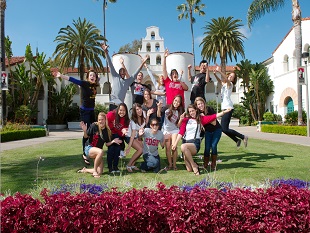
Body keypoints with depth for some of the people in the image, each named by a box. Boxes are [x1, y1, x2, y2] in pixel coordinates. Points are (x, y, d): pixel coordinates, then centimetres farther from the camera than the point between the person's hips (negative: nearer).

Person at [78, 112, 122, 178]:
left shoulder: (107, 131, 0)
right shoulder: (94, 126, -12)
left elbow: (107, 144, 6)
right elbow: (86, 136, -6)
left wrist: (113, 141, -11)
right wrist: (85, 130, -26)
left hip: (97, 152, 5)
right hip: (89, 148, -5)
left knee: (100, 172, -4)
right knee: (100, 151, -40)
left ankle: (85, 170, 25)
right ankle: (94, 171, -19)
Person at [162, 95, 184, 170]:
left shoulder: (180, 112, 1)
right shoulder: (167, 109, -3)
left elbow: (178, 126, -1)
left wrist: (181, 119, -19)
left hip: (174, 131, 0)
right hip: (166, 131, 0)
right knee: (168, 148, -3)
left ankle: (174, 164, -1)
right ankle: (170, 164, 8)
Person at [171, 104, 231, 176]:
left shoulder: (201, 119, 6)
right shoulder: (185, 120, 7)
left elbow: (213, 116, -3)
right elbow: (181, 132, 0)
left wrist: (224, 112, -12)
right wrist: (175, 143, -9)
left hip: (195, 143, -2)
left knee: (183, 146, -37)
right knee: (189, 170, -5)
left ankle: (194, 166, -19)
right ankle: (194, 165, 31)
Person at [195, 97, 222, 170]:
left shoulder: (210, 109, -22)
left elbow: (214, 123, -25)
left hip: (216, 130, -3)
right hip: (208, 131, 3)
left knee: (213, 146, -15)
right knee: (207, 147, -7)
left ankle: (213, 164, 0)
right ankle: (205, 164, 9)